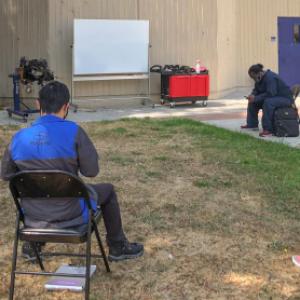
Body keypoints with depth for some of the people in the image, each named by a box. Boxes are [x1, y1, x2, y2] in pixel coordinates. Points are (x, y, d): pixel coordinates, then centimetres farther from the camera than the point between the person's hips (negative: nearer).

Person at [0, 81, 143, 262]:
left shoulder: (18, 138, -8)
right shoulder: (73, 132, -20)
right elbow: (91, 171, -14)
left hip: (32, 216, 4)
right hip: (70, 214, -3)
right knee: (108, 190, 23)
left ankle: (31, 246, 46)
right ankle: (118, 247, 33)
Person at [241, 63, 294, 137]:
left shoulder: (270, 77, -27)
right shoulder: (260, 78, 2)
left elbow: (270, 94, -35)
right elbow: (256, 90, 11)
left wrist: (255, 98, -31)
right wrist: (252, 95, -12)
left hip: (285, 98, -10)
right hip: (273, 97, 10)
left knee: (268, 102, -37)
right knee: (253, 102, 6)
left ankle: (268, 129, -36)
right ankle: (252, 124, 10)